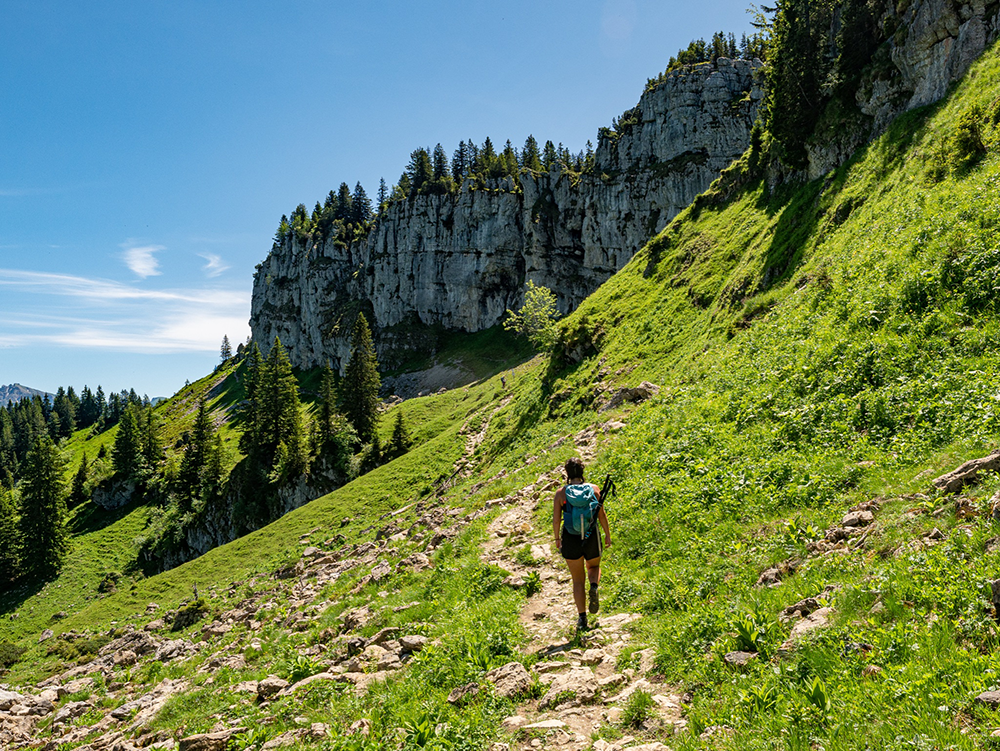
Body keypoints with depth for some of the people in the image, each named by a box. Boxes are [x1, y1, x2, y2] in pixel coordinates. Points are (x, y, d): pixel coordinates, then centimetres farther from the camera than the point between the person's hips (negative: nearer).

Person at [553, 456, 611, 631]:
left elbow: (556, 520, -5)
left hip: (570, 539, 0)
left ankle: (582, 618, 12)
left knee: (578, 580, 14)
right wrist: (607, 535, 8)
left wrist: (557, 538, 10)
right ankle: (594, 587, -4)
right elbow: (602, 515, -4)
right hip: (591, 537, 0)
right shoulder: (593, 489, -5)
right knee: (594, 566, 29)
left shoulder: (561, 493, -6)